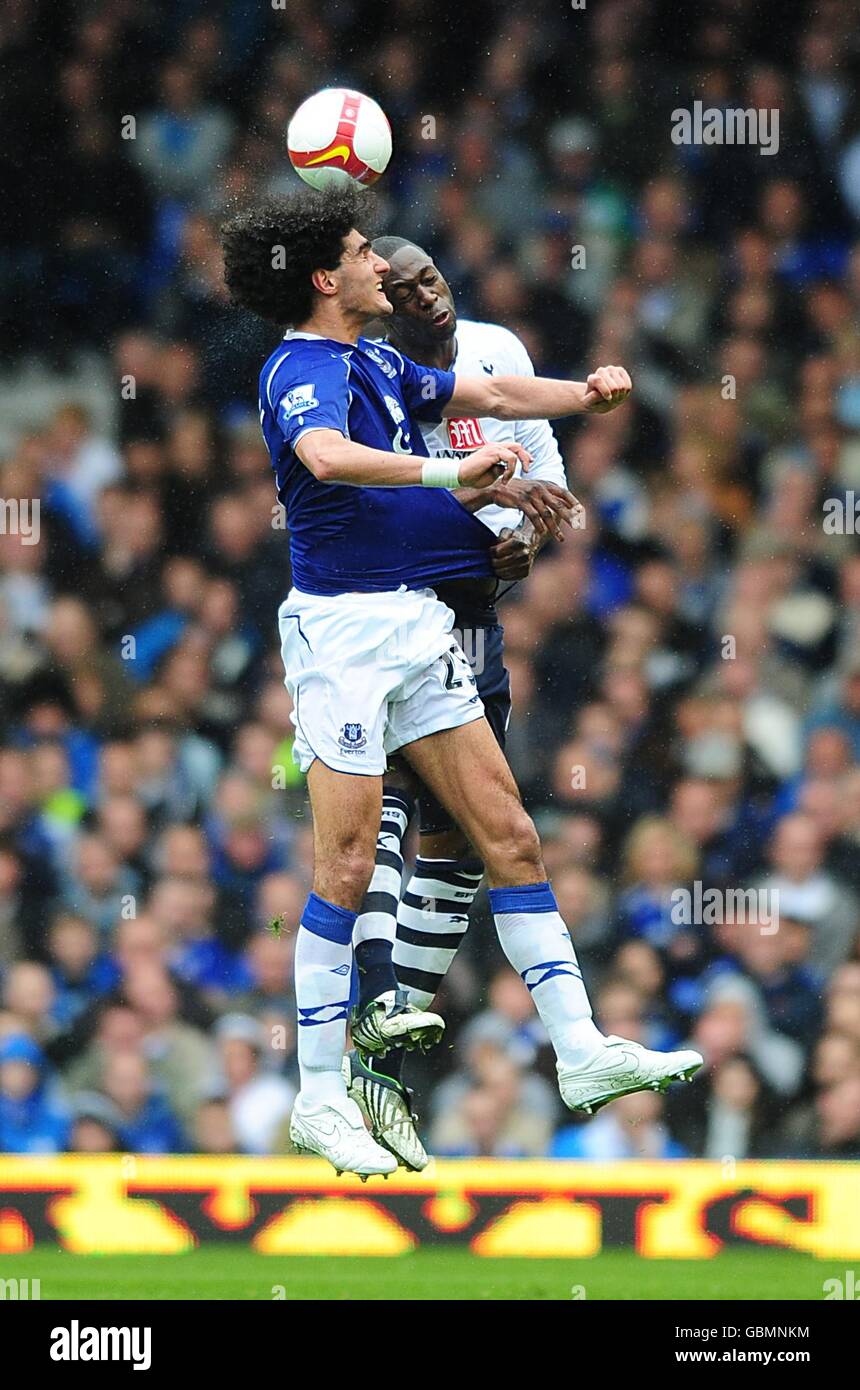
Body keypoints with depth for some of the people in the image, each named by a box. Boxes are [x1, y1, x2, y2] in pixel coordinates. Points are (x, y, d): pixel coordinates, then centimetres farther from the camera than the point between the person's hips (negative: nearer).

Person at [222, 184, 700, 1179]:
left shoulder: (375, 365, 16)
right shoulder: (302, 372, -13)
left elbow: (486, 395, 26)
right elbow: (327, 458, -34)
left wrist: (585, 393, 10)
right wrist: (451, 472, -41)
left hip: (419, 628, 9)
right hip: (344, 625, -9)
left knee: (508, 836, 6)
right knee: (347, 868, -8)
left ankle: (580, 1052, 7)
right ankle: (320, 1098, -1)